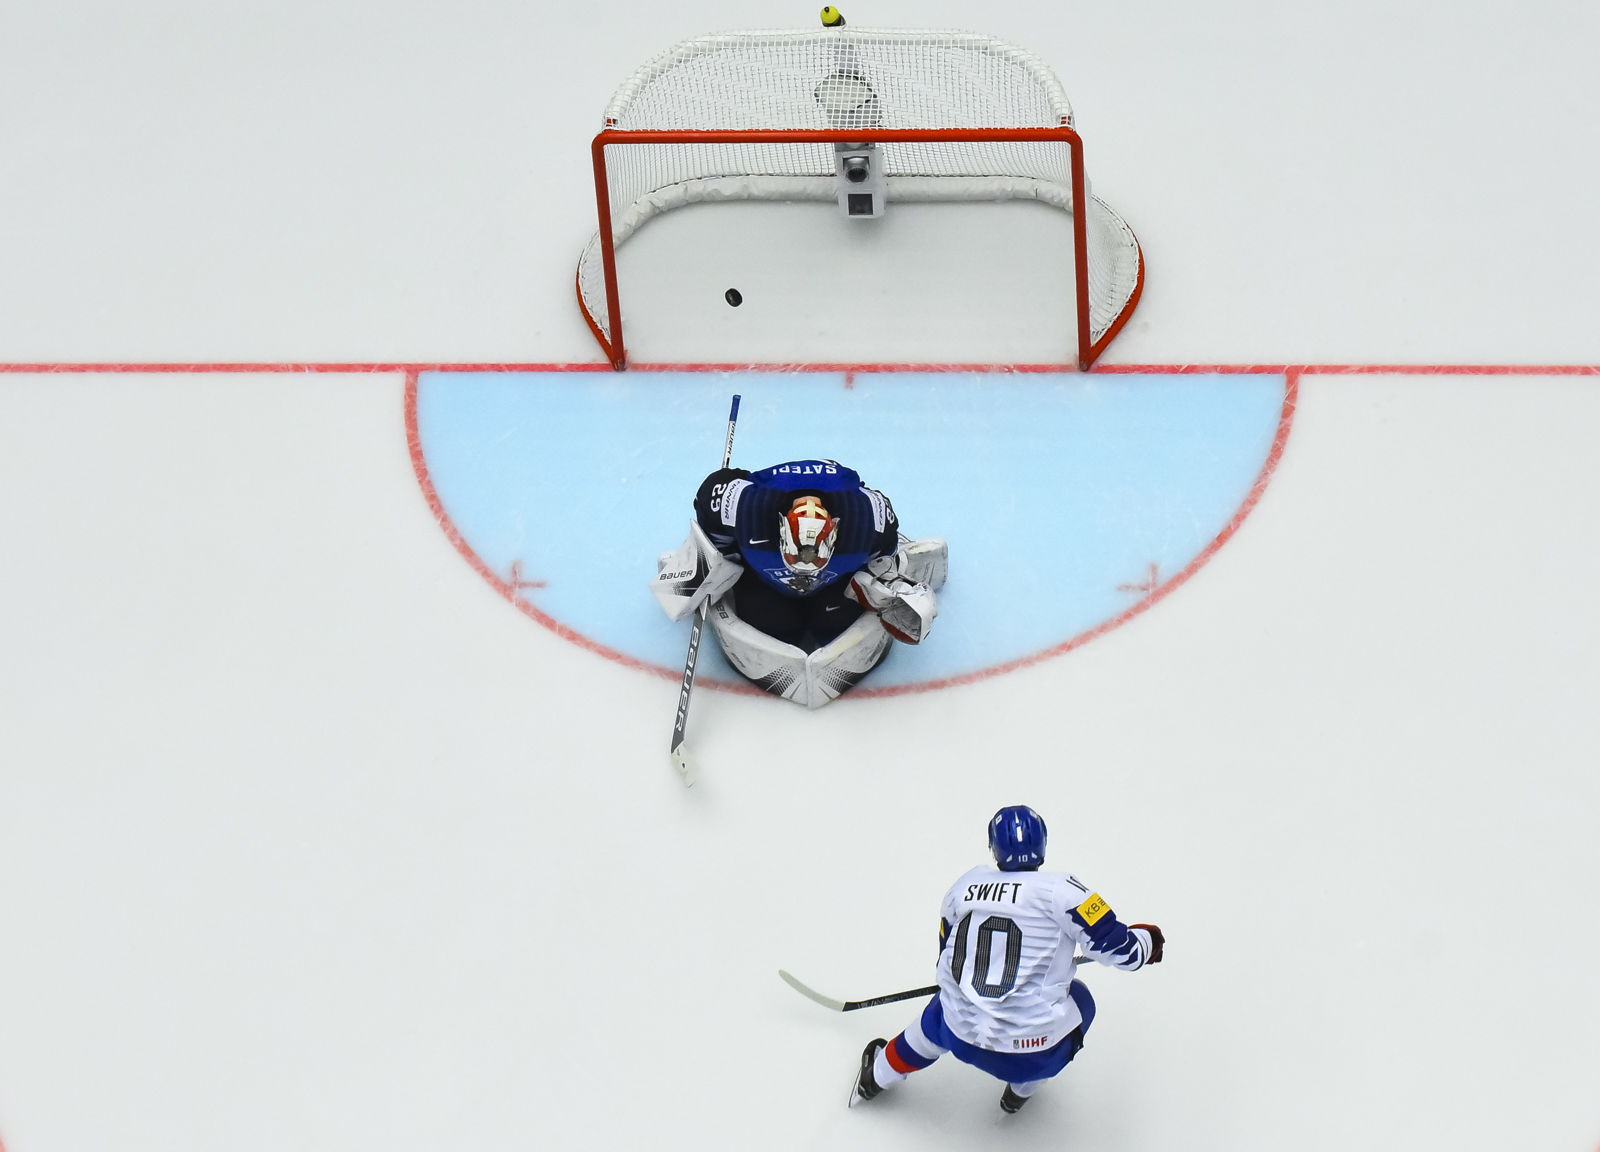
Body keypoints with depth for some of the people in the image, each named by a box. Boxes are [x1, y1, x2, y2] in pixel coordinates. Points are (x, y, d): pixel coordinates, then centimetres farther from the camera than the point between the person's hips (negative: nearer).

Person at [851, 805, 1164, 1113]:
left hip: (963, 1037, 4)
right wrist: (1145, 939, 10)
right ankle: (1021, 1089, 38)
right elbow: (1111, 943, -12)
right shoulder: (1060, 890, -12)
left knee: (937, 1018, 38)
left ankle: (876, 1077, 57)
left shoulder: (963, 886, 4)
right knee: (1078, 1000, 28)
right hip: (1034, 1052, -4)